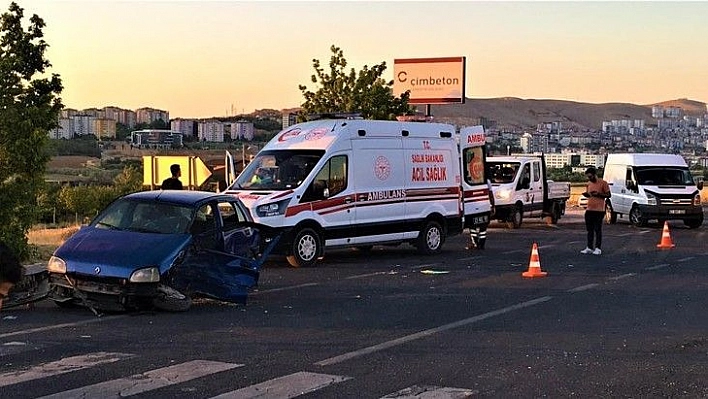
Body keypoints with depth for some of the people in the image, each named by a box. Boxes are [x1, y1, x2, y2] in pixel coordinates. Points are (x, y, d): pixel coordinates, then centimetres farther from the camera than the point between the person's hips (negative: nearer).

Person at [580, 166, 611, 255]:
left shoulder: (603, 183, -7)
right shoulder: (588, 183, 12)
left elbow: (608, 195, -4)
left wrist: (598, 194, -18)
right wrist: (586, 194, 0)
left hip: (599, 210, -6)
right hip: (589, 209, 6)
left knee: (598, 229, -2)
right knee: (589, 230, 8)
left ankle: (598, 248, 4)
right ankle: (589, 247, 14)